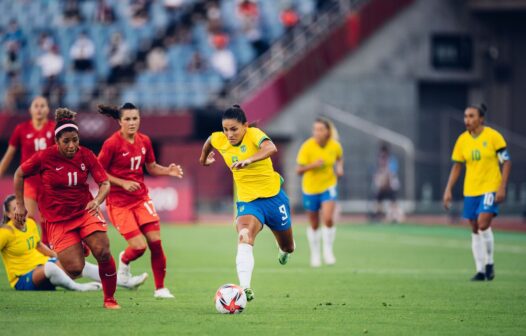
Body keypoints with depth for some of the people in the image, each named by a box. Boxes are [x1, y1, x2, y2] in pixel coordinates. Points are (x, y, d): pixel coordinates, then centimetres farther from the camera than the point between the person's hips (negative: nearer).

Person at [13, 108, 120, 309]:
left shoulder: (86, 156, -5)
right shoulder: (45, 157, -12)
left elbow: (105, 183, -5)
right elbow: (19, 175, 3)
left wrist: (97, 201, -26)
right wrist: (20, 206, 4)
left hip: (85, 211, 2)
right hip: (58, 219, -2)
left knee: (103, 253, -19)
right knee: (75, 269, -14)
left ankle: (109, 299, 1)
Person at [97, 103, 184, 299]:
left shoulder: (144, 141, 3)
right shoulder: (112, 143, -14)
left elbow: (151, 167, 14)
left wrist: (168, 171, -5)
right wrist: (123, 183, -19)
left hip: (141, 198, 5)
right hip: (119, 201, -5)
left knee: (156, 242, -5)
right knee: (139, 246, -11)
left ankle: (160, 288, 8)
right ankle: (124, 260, 26)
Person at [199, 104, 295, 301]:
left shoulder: (253, 134, -20)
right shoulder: (219, 140, -6)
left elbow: (271, 148, -43)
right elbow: (209, 141, 20)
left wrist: (249, 160, -57)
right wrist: (203, 158, 34)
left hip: (273, 196, -1)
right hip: (247, 200, 1)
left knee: (287, 246, 20)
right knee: (244, 239, -31)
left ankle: (285, 250, 61)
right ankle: (245, 289, -46)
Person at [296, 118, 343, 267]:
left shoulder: (335, 146, -11)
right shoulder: (307, 147, -18)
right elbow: (299, 170, -18)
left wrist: (339, 168, -7)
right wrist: (313, 165, -34)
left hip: (328, 186, 0)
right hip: (310, 188, 0)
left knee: (328, 219, -19)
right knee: (314, 224, 9)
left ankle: (328, 251, 0)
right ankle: (315, 254, 29)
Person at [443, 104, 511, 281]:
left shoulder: (493, 136, -8)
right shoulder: (462, 140, 4)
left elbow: (506, 162, -6)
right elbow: (457, 166, 12)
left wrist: (502, 188, -13)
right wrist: (448, 190, 6)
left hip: (490, 188, -4)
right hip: (470, 190, 5)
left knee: (483, 224, -17)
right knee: (475, 230, 4)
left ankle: (489, 263, 2)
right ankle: (480, 270, 12)